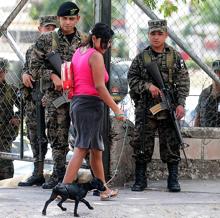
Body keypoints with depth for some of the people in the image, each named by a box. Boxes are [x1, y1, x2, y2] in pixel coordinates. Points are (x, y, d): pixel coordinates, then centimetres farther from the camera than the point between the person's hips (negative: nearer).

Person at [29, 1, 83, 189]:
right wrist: (53, 76, -10)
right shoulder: (46, 40, 5)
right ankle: (58, 174, 17)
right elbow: (35, 67, 4)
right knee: (57, 137, 6)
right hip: (56, 96, 1)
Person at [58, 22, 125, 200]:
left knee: (96, 149, 16)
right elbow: (99, 86, -15)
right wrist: (116, 110, -15)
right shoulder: (96, 56, -9)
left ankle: (103, 189, 23)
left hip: (76, 103, 9)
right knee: (81, 149, -12)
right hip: (91, 104, -9)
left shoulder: (79, 52, 17)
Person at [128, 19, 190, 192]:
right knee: (142, 145, 1)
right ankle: (140, 180, 10)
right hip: (146, 110, 0)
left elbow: (183, 81, 3)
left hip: (169, 110, 0)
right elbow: (132, 79, 5)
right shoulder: (141, 58, 7)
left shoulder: (175, 56, 5)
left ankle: (173, 180, 9)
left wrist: (181, 103, -7)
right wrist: (147, 86, -12)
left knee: (171, 145, 1)